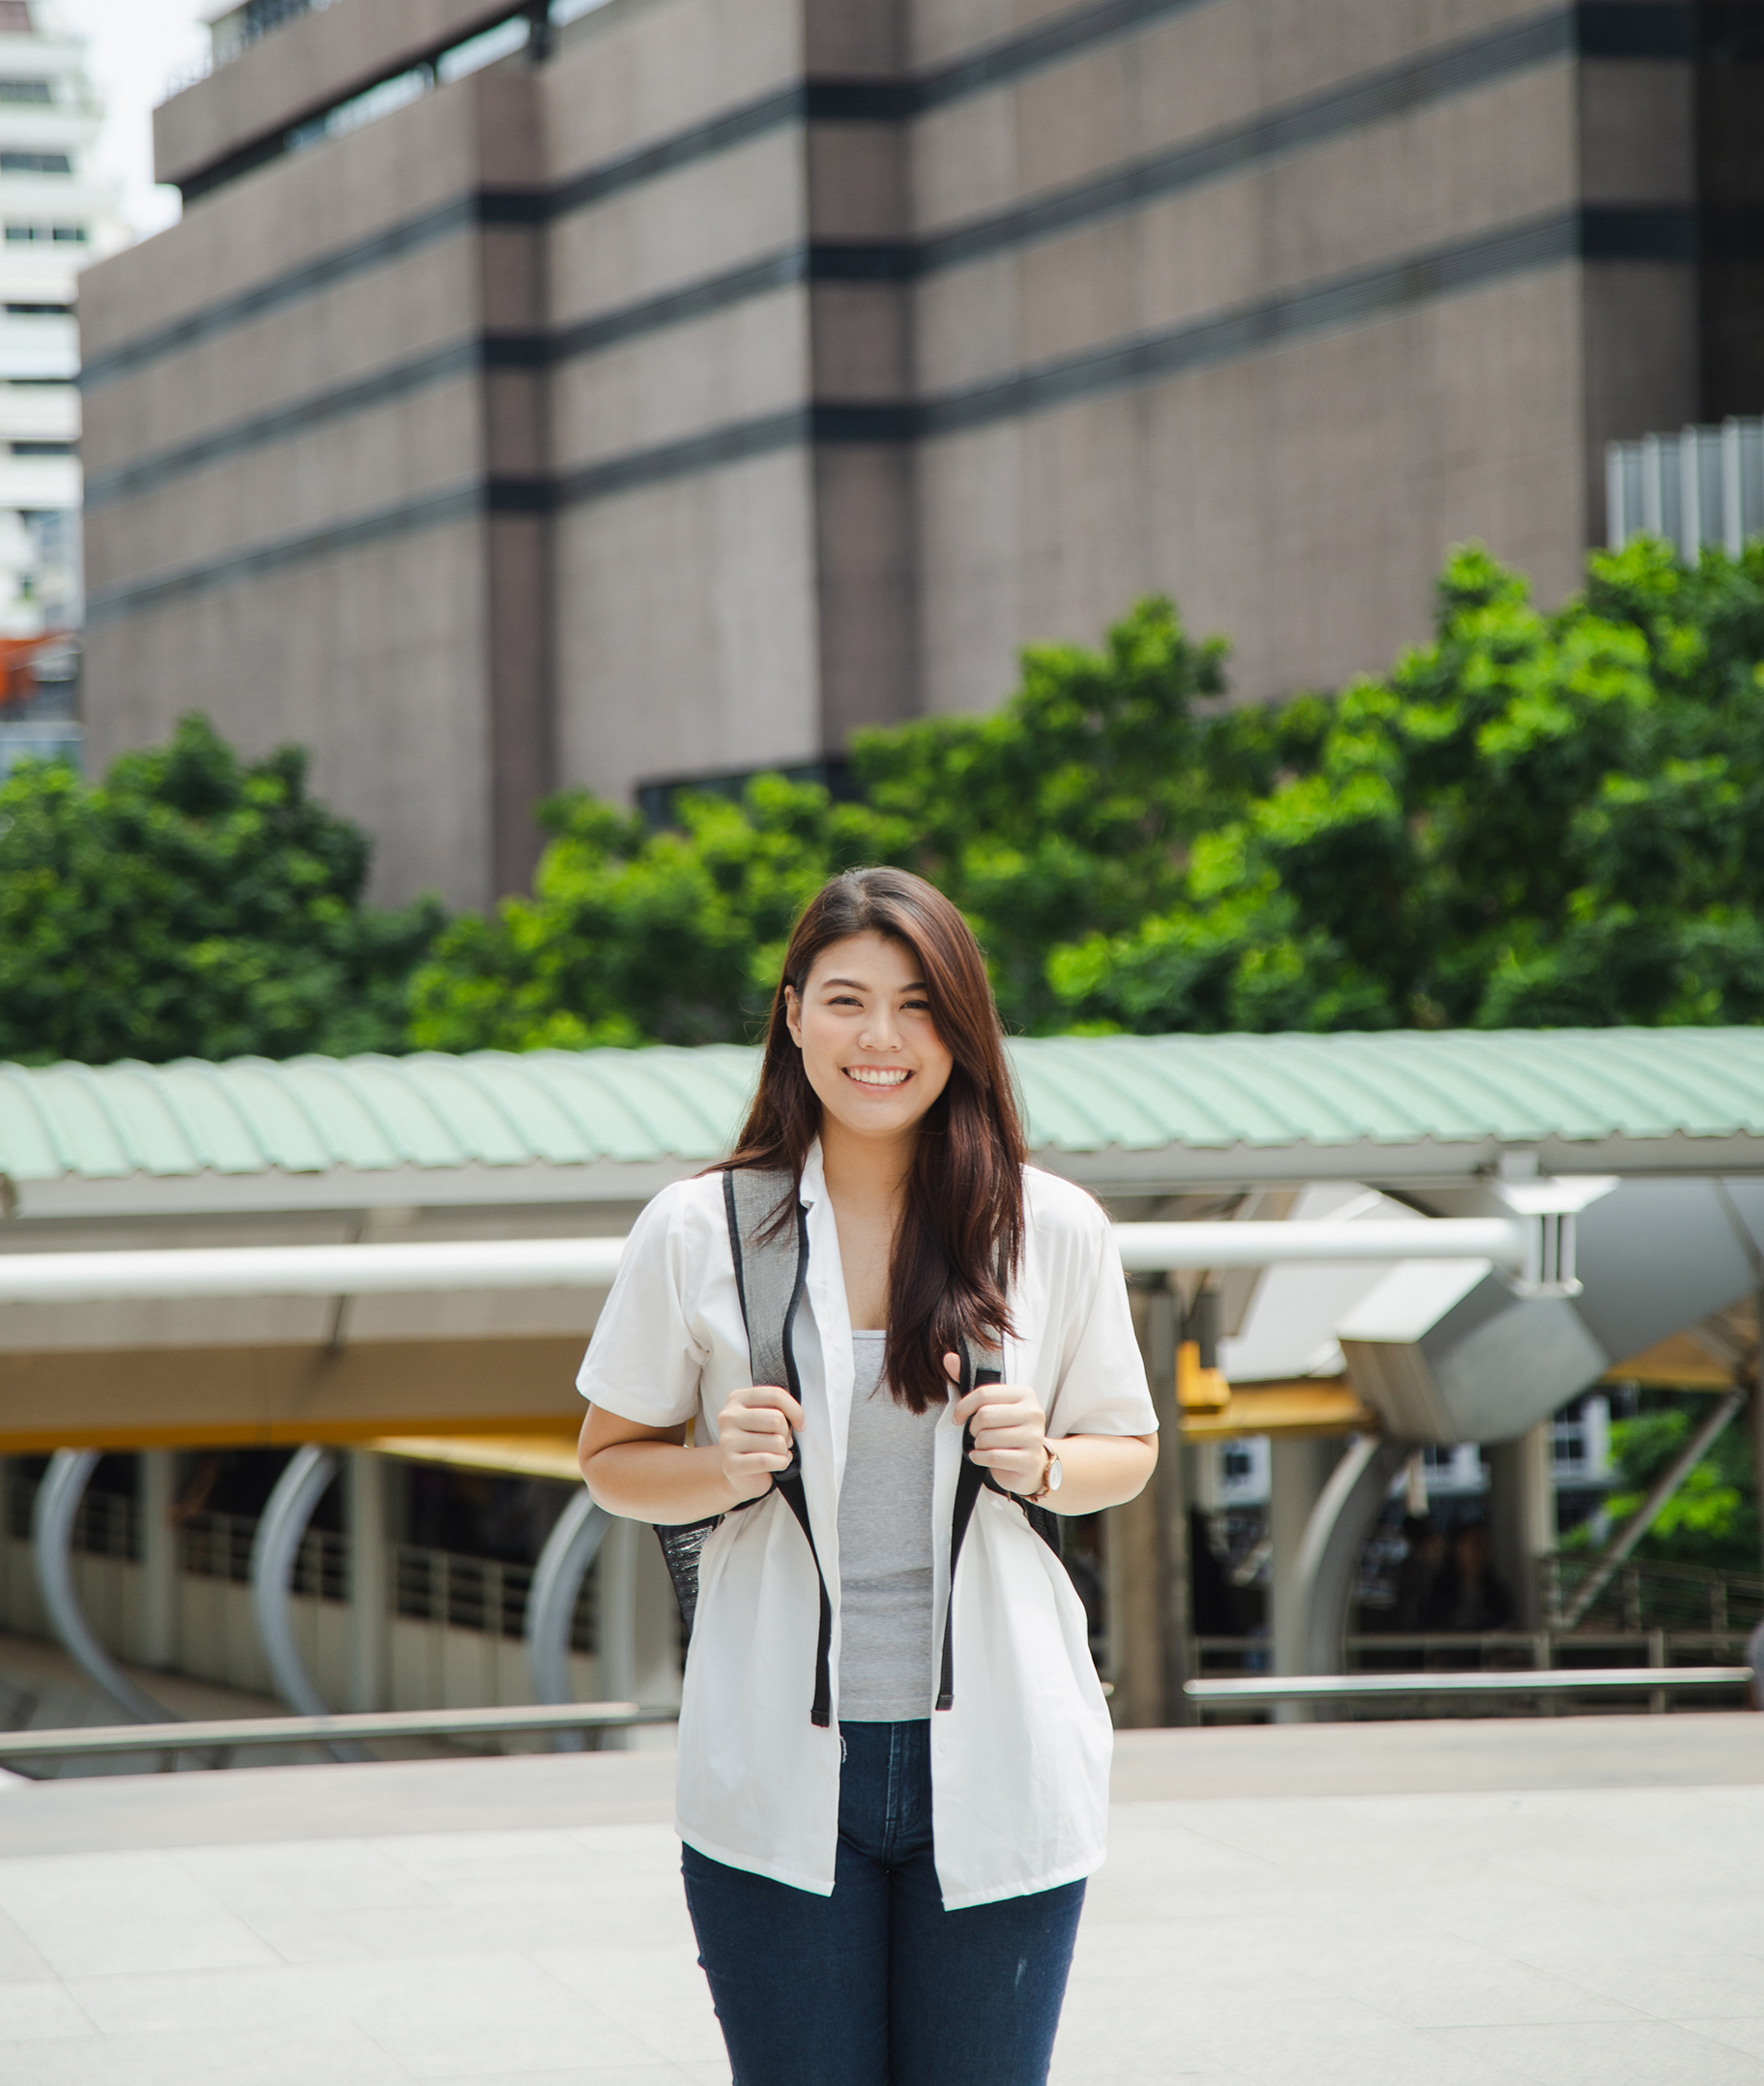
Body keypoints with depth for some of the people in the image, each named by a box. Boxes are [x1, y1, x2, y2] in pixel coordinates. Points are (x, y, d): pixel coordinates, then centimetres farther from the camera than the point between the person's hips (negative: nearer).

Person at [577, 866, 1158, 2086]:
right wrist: (727, 1468, -11)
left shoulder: (1055, 1231, 3)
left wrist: (1043, 1464, -8)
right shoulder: (700, 1233, 0)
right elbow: (613, 1462, 10)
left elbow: (1128, 1451, 14)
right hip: (778, 1770, -1)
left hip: (998, 1761, 1)